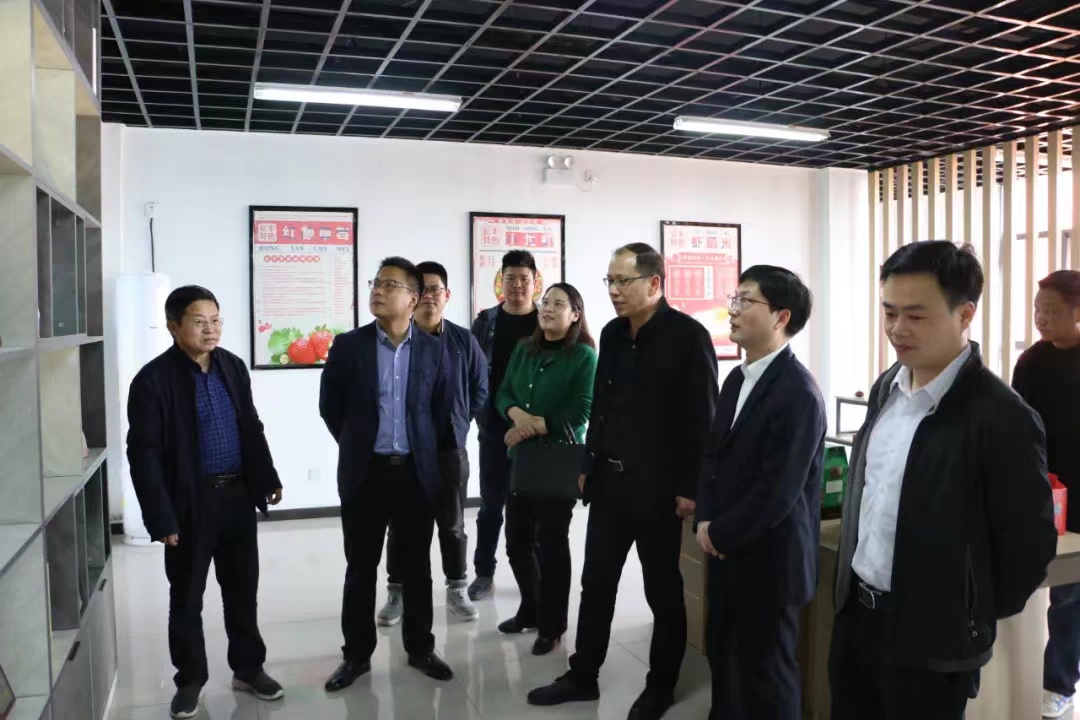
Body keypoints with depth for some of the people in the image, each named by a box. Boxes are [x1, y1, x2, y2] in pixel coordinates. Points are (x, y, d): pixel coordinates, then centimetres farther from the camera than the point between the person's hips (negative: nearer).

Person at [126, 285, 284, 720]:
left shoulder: (233, 366, 4)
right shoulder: (153, 379, -12)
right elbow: (144, 453, -13)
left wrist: (267, 479, 9)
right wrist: (161, 518, -16)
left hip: (238, 494, 4)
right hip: (190, 502, -4)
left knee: (242, 590, 15)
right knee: (187, 597, 10)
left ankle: (248, 667, 31)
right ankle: (190, 679, 28)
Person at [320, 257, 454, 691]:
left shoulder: (433, 350, 0)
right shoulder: (348, 346, -3)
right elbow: (329, 407, 6)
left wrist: (423, 452, 10)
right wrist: (358, 445, 11)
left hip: (417, 473, 1)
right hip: (365, 473, 0)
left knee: (417, 568, 11)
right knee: (360, 569, 8)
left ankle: (420, 648, 27)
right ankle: (357, 654, 23)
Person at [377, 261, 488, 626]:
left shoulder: (463, 341, -1)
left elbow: (481, 388, 7)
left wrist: (459, 420, 3)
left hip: (450, 448, 1)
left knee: (452, 524, 13)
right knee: (401, 525, 10)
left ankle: (457, 590, 27)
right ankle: (396, 593, 23)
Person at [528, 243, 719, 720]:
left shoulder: (688, 335, -12)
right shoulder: (612, 333, 7)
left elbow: (702, 417, -13)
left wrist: (690, 488, -14)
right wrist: (588, 466, 12)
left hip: (658, 486, -6)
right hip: (609, 480, 6)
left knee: (662, 590, 10)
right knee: (596, 583, 13)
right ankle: (583, 676, 28)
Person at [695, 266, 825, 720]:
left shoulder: (798, 393, -20)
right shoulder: (737, 379, 8)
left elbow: (777, 492, -23)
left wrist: (719, 534, -12)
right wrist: (705, 521, -1)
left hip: (767, 560, -8)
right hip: (726, 553, 8)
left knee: (764, 672, 10)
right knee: (724, 660, 21)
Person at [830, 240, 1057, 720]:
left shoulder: (1001, 417, -20)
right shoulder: (886, 388, 2)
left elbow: (1031, 542, -14)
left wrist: (973, 620, -4)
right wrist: (852, 593, 12)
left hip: (931, 639, -6)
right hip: (855, 615, 6)